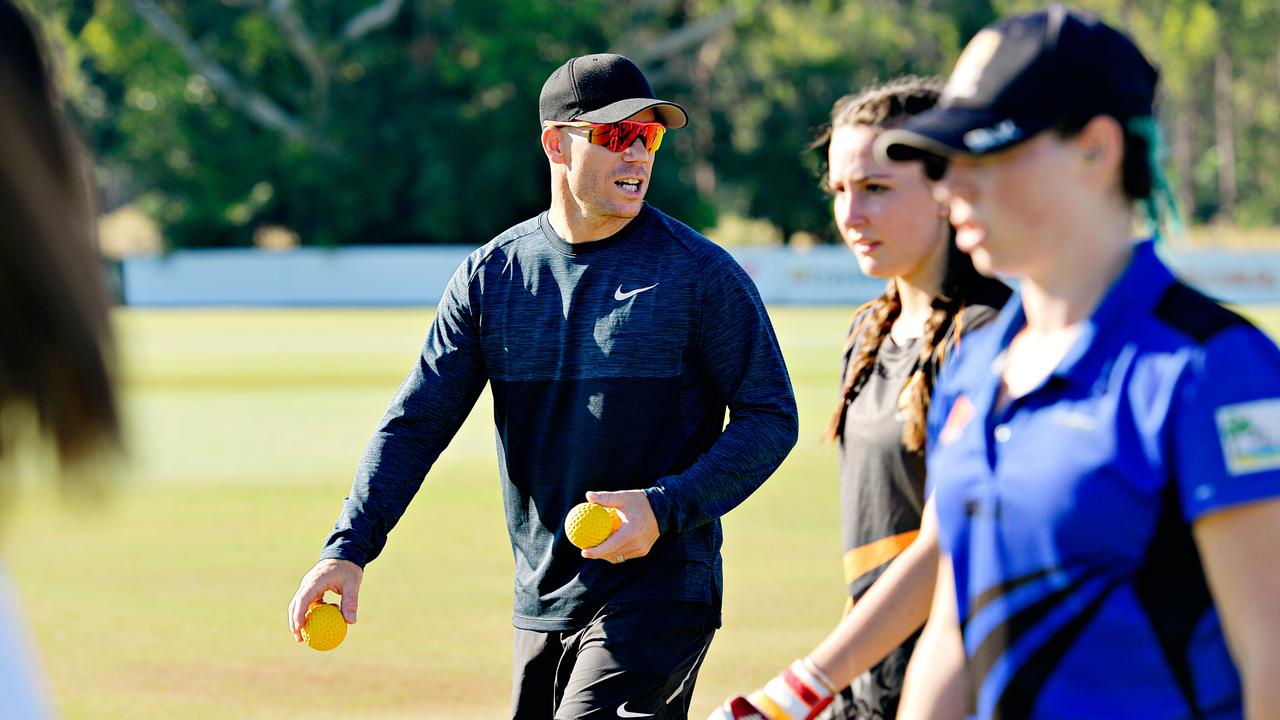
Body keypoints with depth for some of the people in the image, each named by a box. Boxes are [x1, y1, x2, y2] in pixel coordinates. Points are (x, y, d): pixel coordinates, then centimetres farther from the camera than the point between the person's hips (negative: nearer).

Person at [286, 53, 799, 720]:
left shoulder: (701, 274, -5)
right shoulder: (491, 275, 6)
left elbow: (771, 416, -3)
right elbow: (415, 421, 4)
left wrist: (667, 510, -18)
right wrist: (348, 548, -9)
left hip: (659, 595, -5)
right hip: (540, 607, 5)